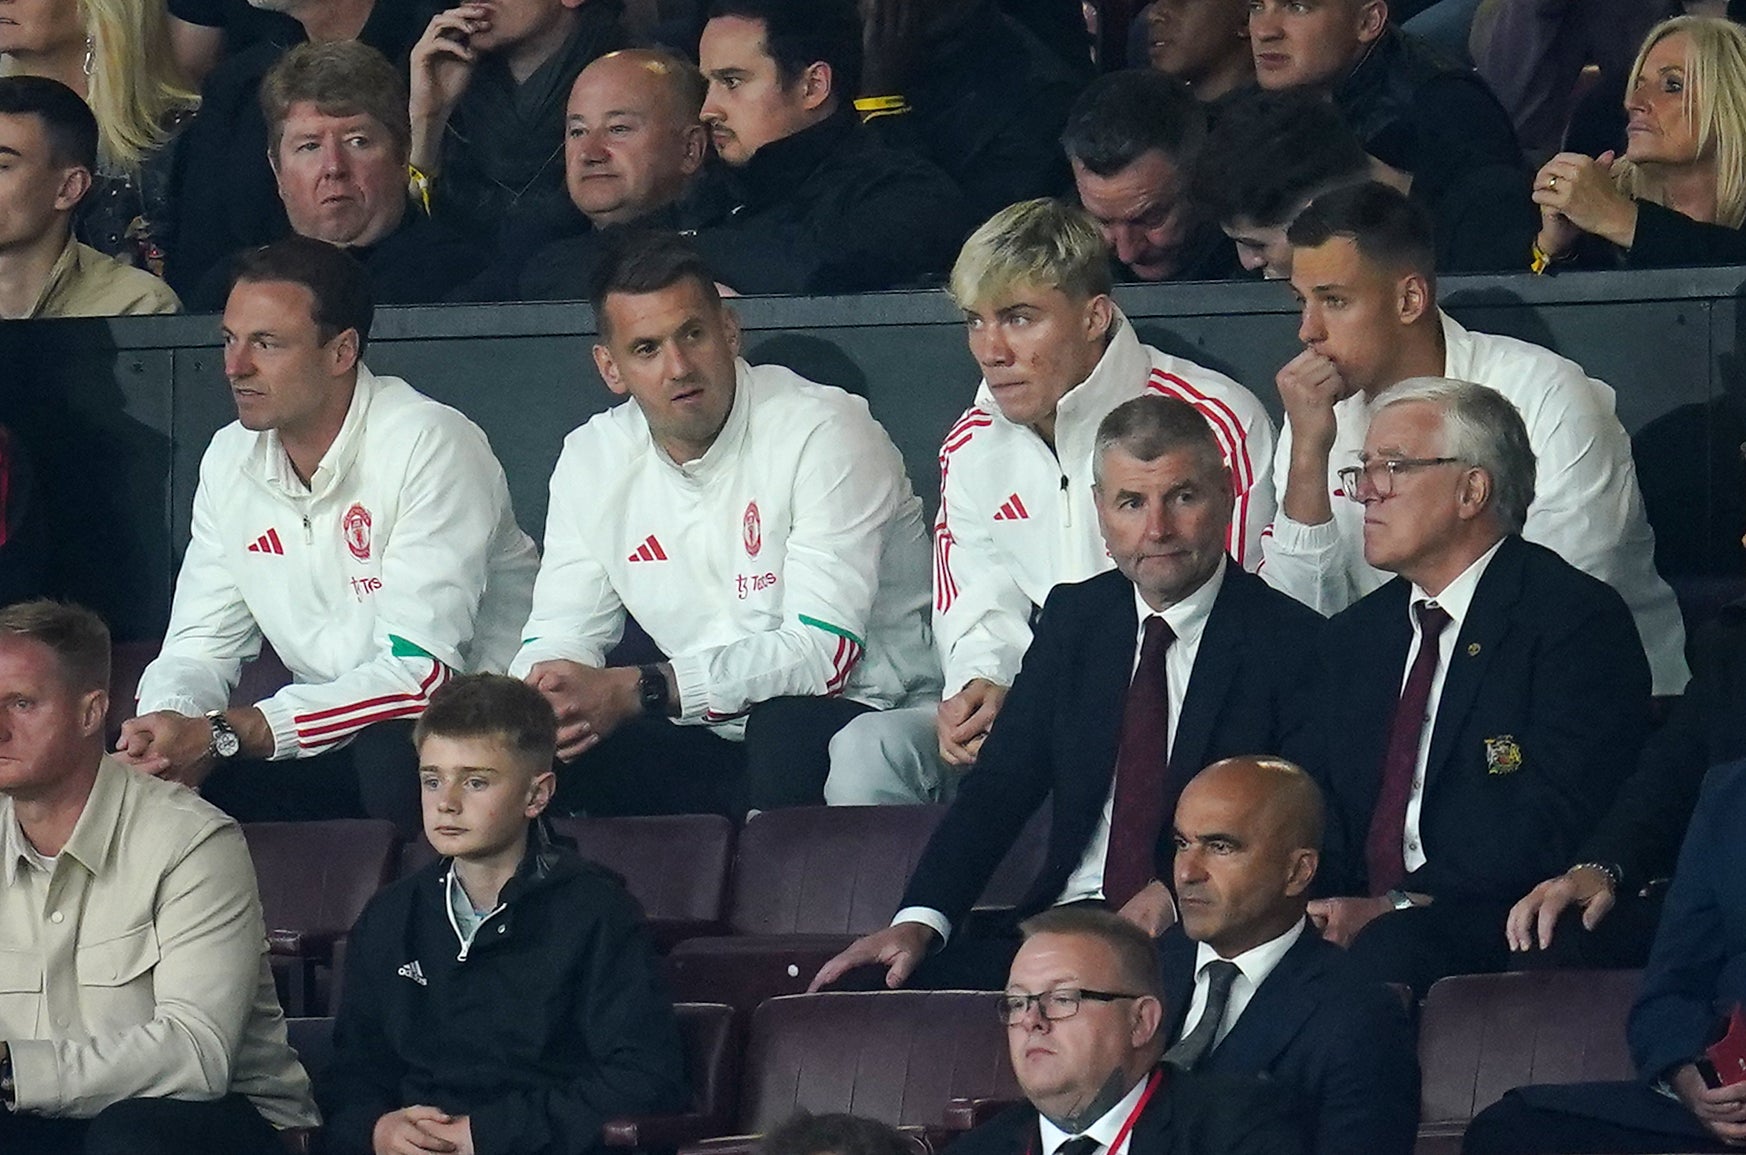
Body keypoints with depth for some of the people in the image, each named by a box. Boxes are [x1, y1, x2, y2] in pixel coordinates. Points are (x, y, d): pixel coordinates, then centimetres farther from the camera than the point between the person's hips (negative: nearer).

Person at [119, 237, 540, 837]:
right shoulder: (231, 460, 6)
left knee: (391, 749, -37)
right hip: (324, 736, 5)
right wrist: (169, 725, -18)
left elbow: (421, 673, -23)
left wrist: (225, 735, -28)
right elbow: (199, 647, 9)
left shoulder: (431, 446, -17)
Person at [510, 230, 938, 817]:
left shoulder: (825, 433, -14)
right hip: (707, 749, 4)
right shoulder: (592, 459, 6)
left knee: (787, 727, -37)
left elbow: (825, 652, -22)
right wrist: (545, 701, -19)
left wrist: (635, 692, -28)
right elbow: (558, 637, 8)